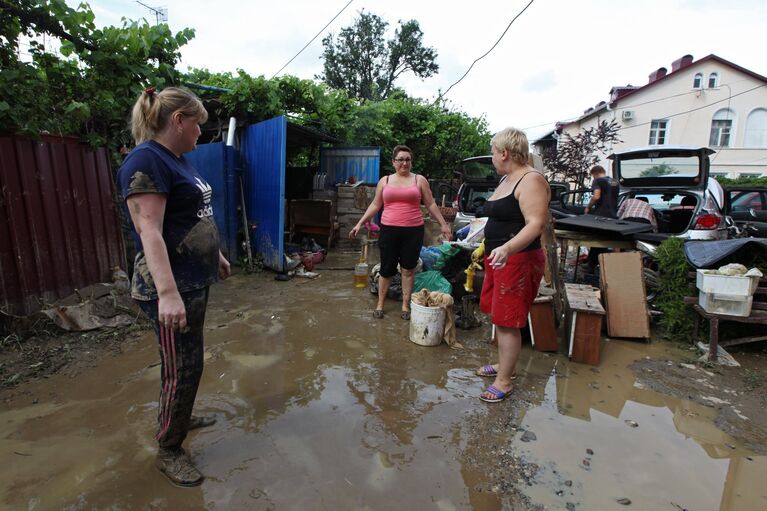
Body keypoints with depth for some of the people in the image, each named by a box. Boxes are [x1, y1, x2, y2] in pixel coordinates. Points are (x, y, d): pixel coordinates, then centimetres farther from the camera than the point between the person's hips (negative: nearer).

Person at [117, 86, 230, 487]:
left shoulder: (177, 159, 14)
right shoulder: (146, 160, -16)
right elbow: (149, 231, -25)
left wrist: (216, 255, 27)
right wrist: (168, 293, -30)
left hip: (193, 281, 10)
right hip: (171, 288, -10)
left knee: (185, 361, 22)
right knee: (182, 367, 2)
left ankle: (178, 416, 43)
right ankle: (168, 451, 22)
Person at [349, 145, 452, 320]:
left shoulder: (419, 180, 6)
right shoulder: (385, 180, 10)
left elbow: (431, 205, 9)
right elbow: (375, 205, 13)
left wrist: (443, 224, 6)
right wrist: (360, 223, 8)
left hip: (413, 231, -1)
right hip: (389, 230, 1)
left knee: (408, 269, 5)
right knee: (386, 268, 6)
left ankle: (405, 305, 17)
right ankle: (380, 304, 20)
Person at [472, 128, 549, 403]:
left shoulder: (531, 180, -16)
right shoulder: (506, 179, 13)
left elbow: (535, 224, -26)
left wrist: (507, 248, -41)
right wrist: (488, 247, 28)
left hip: (518, 260, -10)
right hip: (498, 257, 10)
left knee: (507, 321, -2)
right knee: (497, 315, 18)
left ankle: (504, 381, 12)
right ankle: (504, 364, 35)